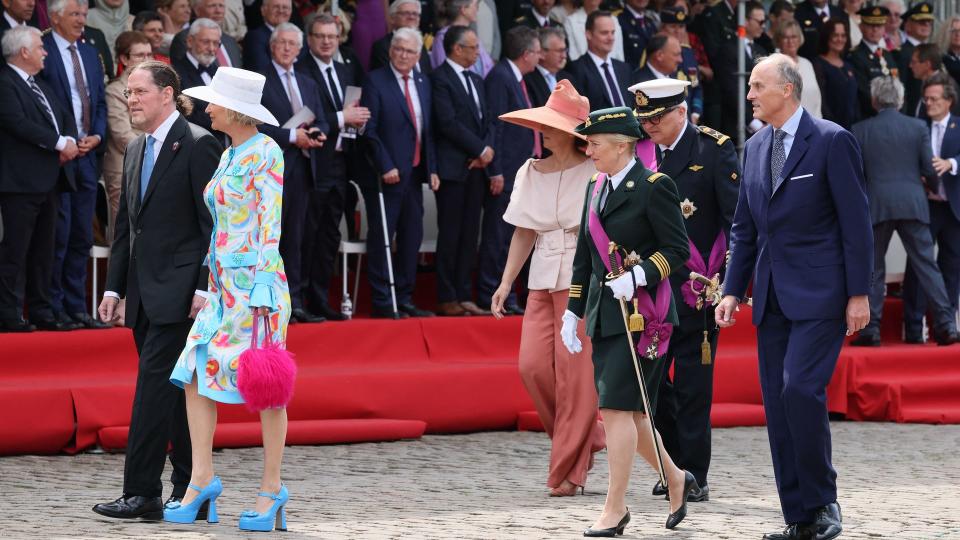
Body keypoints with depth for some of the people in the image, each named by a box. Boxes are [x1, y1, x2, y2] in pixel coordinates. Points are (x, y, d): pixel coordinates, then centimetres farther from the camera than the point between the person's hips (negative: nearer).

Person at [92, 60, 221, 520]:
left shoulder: (198, 146, -8)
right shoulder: (135, 151, 17)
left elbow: (213, 224, -11)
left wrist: (204, 288, -17)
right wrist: (114, 287, 14)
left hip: (179, 290, -8)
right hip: (145, 292, 8)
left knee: (154, 380, -13)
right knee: (172, 389, 10)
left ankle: (142, 492, -14)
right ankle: (190, 491, 15)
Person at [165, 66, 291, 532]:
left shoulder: (265, 153, -9)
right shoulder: (229, 157, 16)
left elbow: (270, 223, -14)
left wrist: (262, 290, -18)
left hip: (256, 281, -9)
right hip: (224, 283, 9)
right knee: (196, 374, 0)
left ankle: (271, 488, 2)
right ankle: (202, 479, 2)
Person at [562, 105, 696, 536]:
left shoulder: (654, 187, -8)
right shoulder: (595, 188, 14)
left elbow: (677, 249, -11)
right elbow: (584, 258, 19)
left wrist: (638, 276, -22)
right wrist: (573, 312, 16)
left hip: (641, 313, -8)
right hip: (604, 315, 8)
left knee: (617, 408, -11)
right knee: (624, 412, 10)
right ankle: (675, 481, 28)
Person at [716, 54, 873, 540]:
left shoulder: (831, 142, -7)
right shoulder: (755, 148, 13)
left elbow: (856, 222, -8)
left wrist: (859, 294, -11)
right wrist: (732, 290, 10)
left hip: (819, 294, -7)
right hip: (773, 296, 7)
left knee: (801, 390, -19)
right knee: (777, 404, 4)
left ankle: (823, 501, -4)